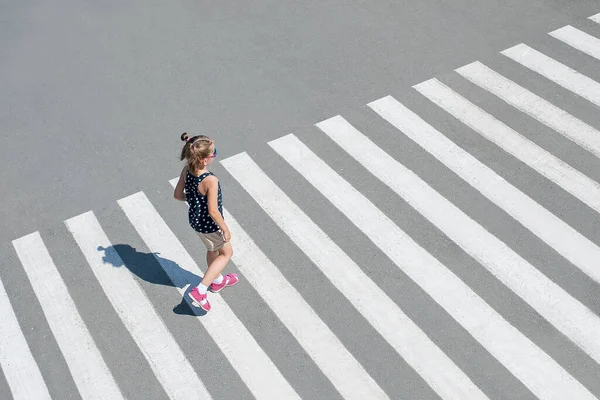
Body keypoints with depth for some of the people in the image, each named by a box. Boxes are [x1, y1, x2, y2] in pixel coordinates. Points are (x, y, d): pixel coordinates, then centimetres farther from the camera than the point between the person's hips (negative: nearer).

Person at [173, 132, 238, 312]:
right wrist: (226, 229, -16)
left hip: (195, 219, 7)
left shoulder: (186, 170, -13)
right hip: (209, 224, -7)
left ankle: (217, 281, 56)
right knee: (226, 252, 18)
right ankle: (200, 291, 14)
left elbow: (178, 195, -1)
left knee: (213, 250, 31)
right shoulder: (211, 180, -35)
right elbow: (213, 211, -31)